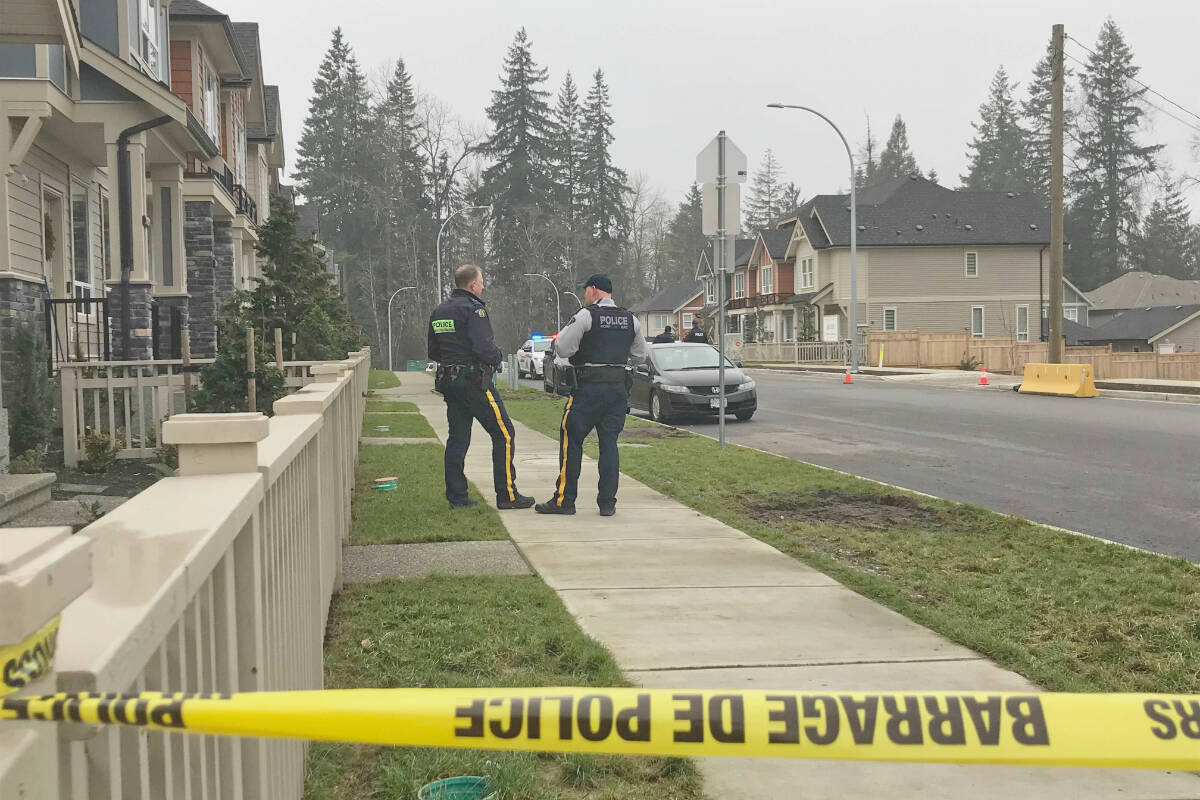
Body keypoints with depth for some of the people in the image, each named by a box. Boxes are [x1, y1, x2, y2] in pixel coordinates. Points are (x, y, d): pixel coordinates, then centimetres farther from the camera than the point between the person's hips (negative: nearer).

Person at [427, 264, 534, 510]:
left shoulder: (439, 312, 14)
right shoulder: (473, 309, -12)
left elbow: (433, 352, 19)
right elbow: (484, 347, -21)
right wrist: (498, 358, -2)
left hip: (448, 381, 8)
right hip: (474, 381, -8)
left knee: (458, 438, 11)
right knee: (503, 434, -2)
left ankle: (457, 496, 12)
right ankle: (507, 494, -3)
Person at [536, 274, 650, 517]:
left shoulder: (586, 315, -8)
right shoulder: (630, 320, 10)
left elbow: (562, 347, -9)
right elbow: (641, 355, 18)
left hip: (589, 387, -5)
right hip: (619, 387, 5)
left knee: (571, 442, 2)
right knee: (609, 443, 8)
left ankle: (564, 499, 3)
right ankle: (607, 503, 7)